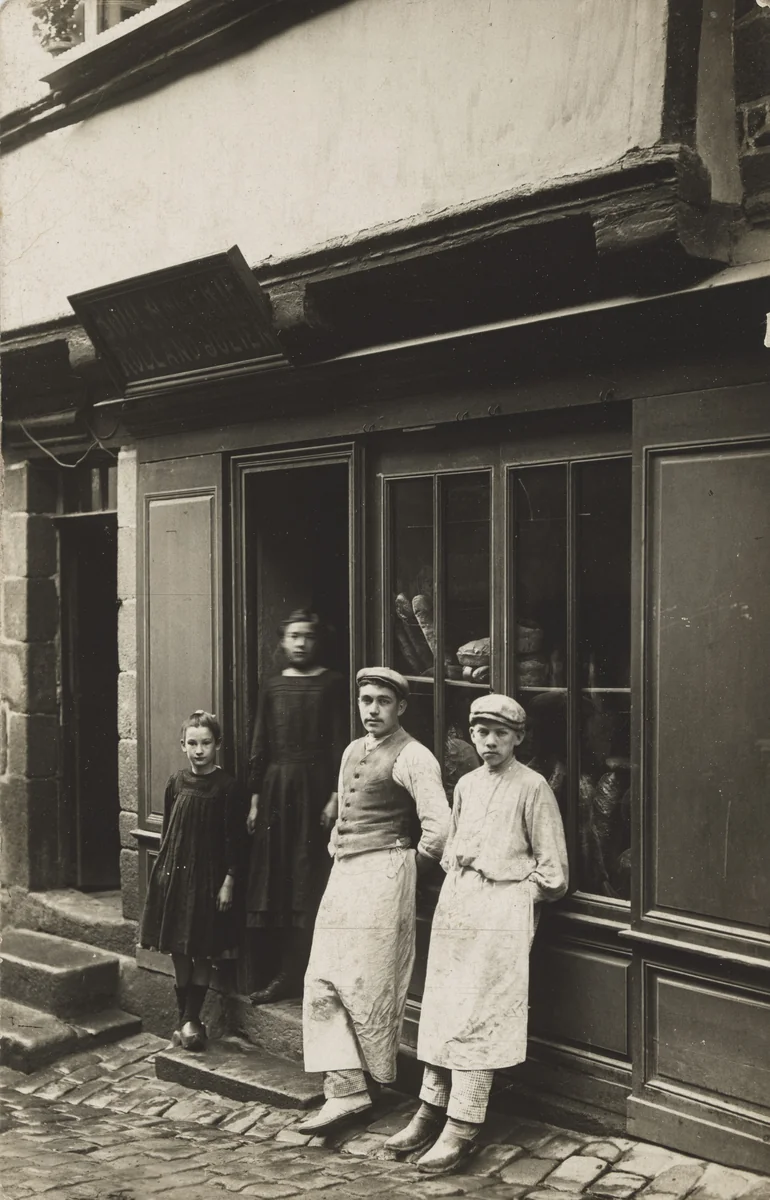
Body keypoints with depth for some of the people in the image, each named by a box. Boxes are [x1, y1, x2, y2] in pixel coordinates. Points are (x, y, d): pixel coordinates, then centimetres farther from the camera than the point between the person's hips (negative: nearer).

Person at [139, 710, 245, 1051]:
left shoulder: (226, 787, -9)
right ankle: (185, 1019, 20)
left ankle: (191, 1019, 13)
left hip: (207, 877, -4)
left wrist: (228, 882, -10)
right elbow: (168, 831, 12)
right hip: (174, 873, 4)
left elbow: (232, 840, -8)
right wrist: (162, 870, 11)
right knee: (178, 952, 9)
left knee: (202, 954, 2)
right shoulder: (176, 783, 4)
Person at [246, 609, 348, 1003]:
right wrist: (255, 797, 8)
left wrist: (335, 796, -11)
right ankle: (288, 973, 14)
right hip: (277, 786, 4)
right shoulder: (273, 687, 11)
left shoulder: (332, 684, 0)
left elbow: (340, 744, -4)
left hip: (315, 785, -4)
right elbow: (260, 746, 12)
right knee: (279, 879, 6)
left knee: (311, 880, -2)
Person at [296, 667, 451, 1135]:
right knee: (322, 984, 2)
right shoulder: (353, 751, 17)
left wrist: (411, 868, -5)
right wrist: (336, 848, 16)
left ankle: (382, 1084, 17)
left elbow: (439, 827, -19)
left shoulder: (412, 757, -10)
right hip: (343, 874, 8)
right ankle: (345, 1089, 5)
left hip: (383, 875, -8)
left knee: (368, 986, -1)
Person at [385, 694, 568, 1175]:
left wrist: (518, 893, -5)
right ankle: (433, 1111, 16)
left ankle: (463, 1129, -4)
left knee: (478, 1016, -8)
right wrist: (454, 873, 12)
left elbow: (552, 869, -2)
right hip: (456, 901, 6)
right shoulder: (466, 785, 14)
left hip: (503, 906, -6)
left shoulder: (532, 787, -4)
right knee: (441, 1008, 7)